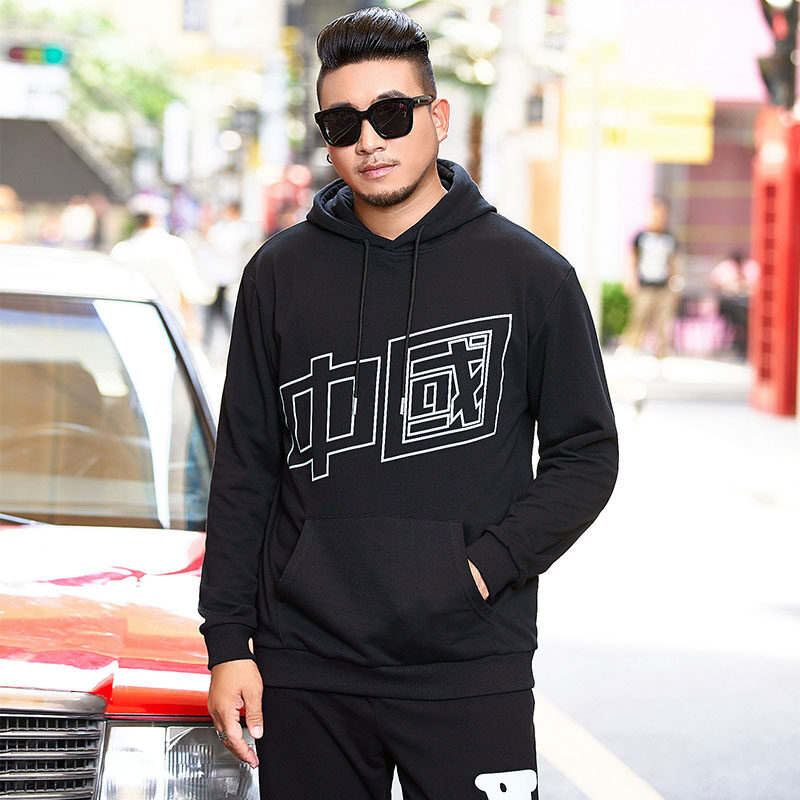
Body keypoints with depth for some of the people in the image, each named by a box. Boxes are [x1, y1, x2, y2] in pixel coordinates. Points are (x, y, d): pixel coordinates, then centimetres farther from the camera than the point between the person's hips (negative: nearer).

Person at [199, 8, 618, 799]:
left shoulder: (529, 274, 2)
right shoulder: (280, 274, 8)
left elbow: (586, 454, 4)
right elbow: (244, 471, 10)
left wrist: (489, 564, -10)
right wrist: (227, 641, 4)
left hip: (473, 673, -2)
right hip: (305, 675, 2)